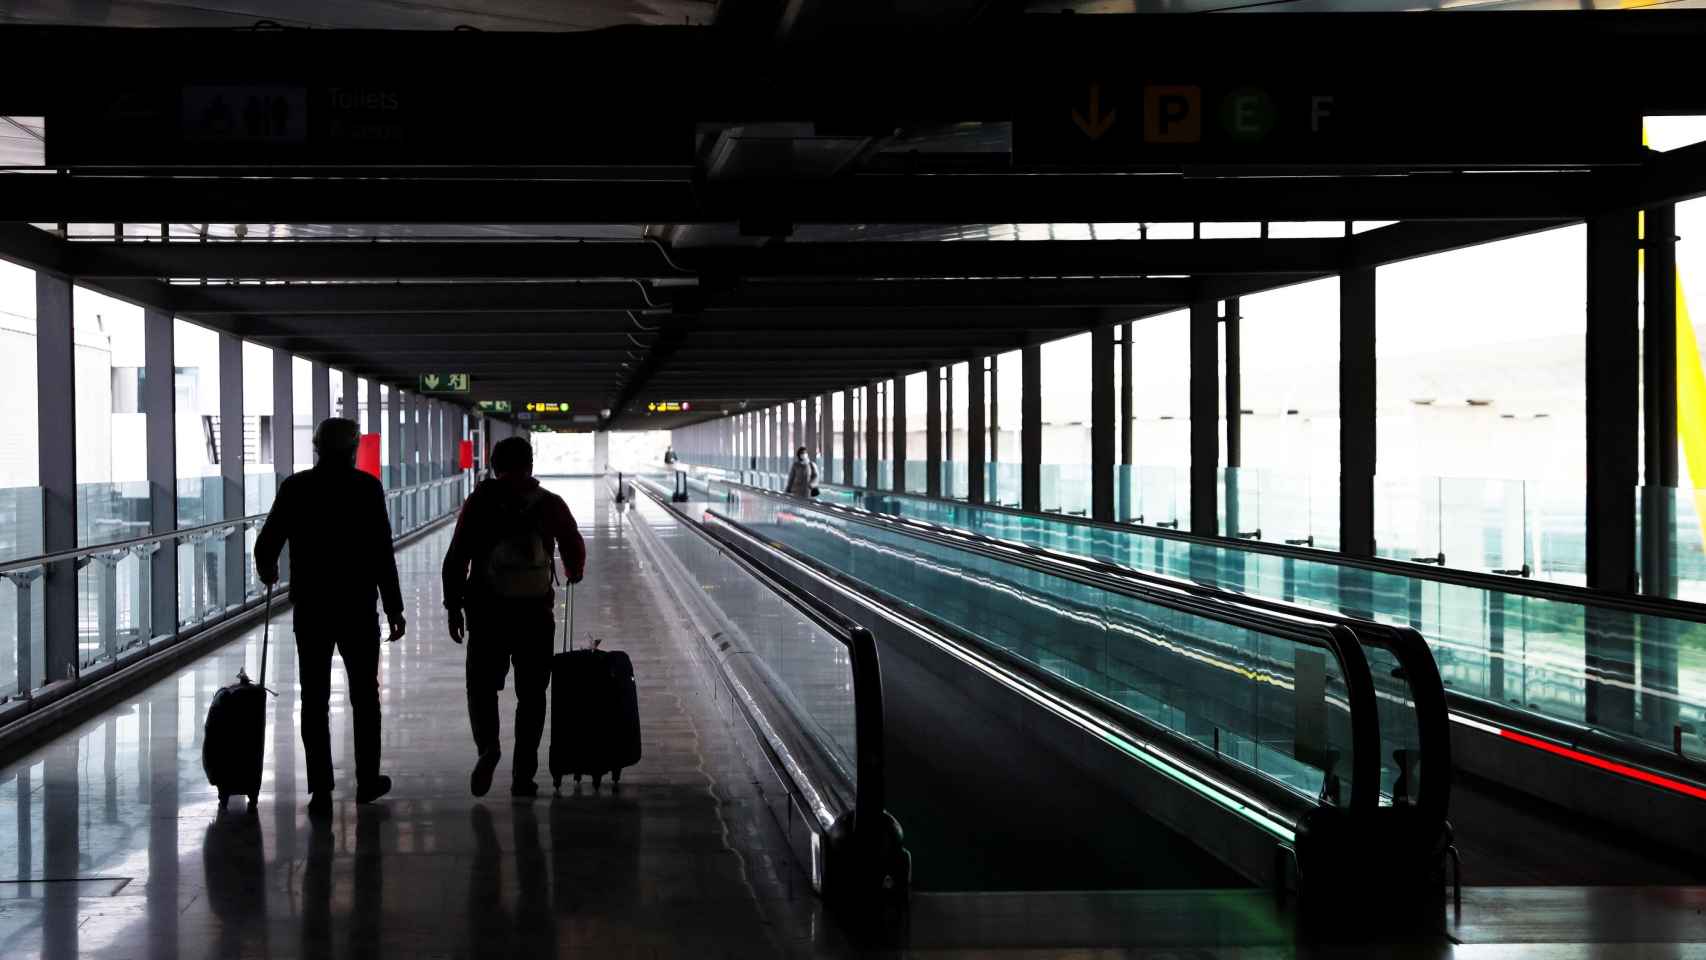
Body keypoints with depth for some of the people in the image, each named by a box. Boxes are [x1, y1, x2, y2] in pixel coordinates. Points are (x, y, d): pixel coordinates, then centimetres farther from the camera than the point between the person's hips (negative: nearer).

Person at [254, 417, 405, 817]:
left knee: (315, 698, 4)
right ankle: (367, 781, 21)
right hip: (358, 607, -1)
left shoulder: (295, 487, -2)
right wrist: (394, 607, -4)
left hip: (310, 607, 1)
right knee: (364, 695, 14)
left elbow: (266, 545, 1)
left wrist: (267, 571, 24)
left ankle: (320, 791, 0)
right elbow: (382, 553, -10)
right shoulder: (366, 487, -7)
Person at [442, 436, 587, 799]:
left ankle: (487, 747, -14)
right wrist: (574, 573, 35)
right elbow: (574, 548, 13)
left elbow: (456, 558, -3)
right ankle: (523, 777, 7)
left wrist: (453, 606, 6)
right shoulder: (550, 504, 2)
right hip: (536, 611, 1)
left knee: (482, 686, 13)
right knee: (531, 694, 10)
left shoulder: (478, 503, -1)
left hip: (487, 610, -1)